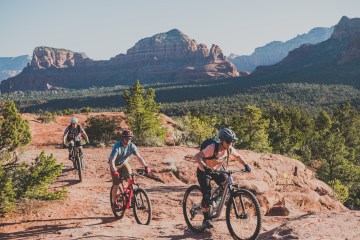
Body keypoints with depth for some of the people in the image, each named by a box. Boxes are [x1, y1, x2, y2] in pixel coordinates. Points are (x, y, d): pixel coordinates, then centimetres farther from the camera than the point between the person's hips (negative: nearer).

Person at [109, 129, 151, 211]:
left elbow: (139, 157, -22)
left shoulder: (132, 146, -18)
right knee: (116, 185, -7)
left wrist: (146, 167, -35)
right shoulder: (117, 146, -30)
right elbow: (112, 161, -36)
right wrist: (114, 171, -51)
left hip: (124, 163, 3)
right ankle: (114, 203, 10)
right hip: (115, 165, -3)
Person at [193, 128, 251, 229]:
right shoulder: (212, 148, -33)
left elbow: (238, 156, 6)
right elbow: (197, 156, -43)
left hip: (218, 170, 6)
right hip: (204, 171, -6)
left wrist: (246, 165, -9)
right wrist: (205, 167, -56)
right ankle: (206, 219, -2)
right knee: (207, 194, -14)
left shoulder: (229, 149, -15)